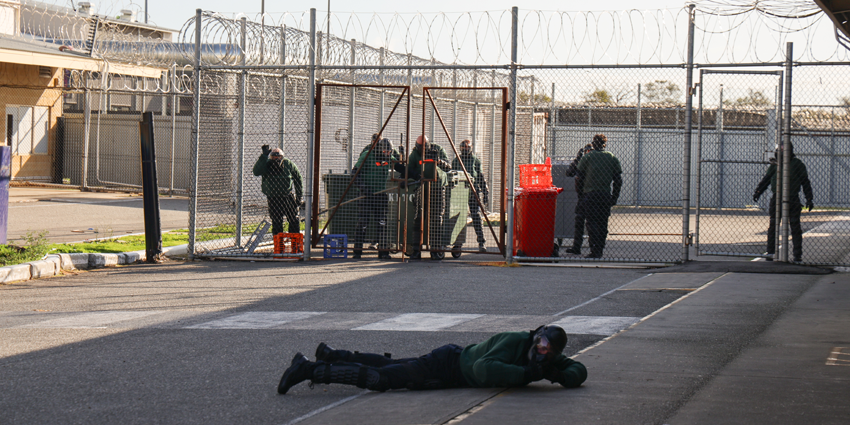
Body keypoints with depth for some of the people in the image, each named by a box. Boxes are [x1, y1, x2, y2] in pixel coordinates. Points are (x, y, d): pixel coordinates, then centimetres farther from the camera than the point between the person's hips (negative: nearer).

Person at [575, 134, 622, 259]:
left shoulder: (587, 156, 0)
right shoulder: (613, 158, 7)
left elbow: (578, 177, 2)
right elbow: (618, 180, 8)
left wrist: (580, 192, 13)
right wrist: (614, 197, 14)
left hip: (590, 194, -3)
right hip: (606, 195, 3)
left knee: (592, 223, -3)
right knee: (603, 224, 10)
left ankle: (595, 252, -11)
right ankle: (600, 250, 13)